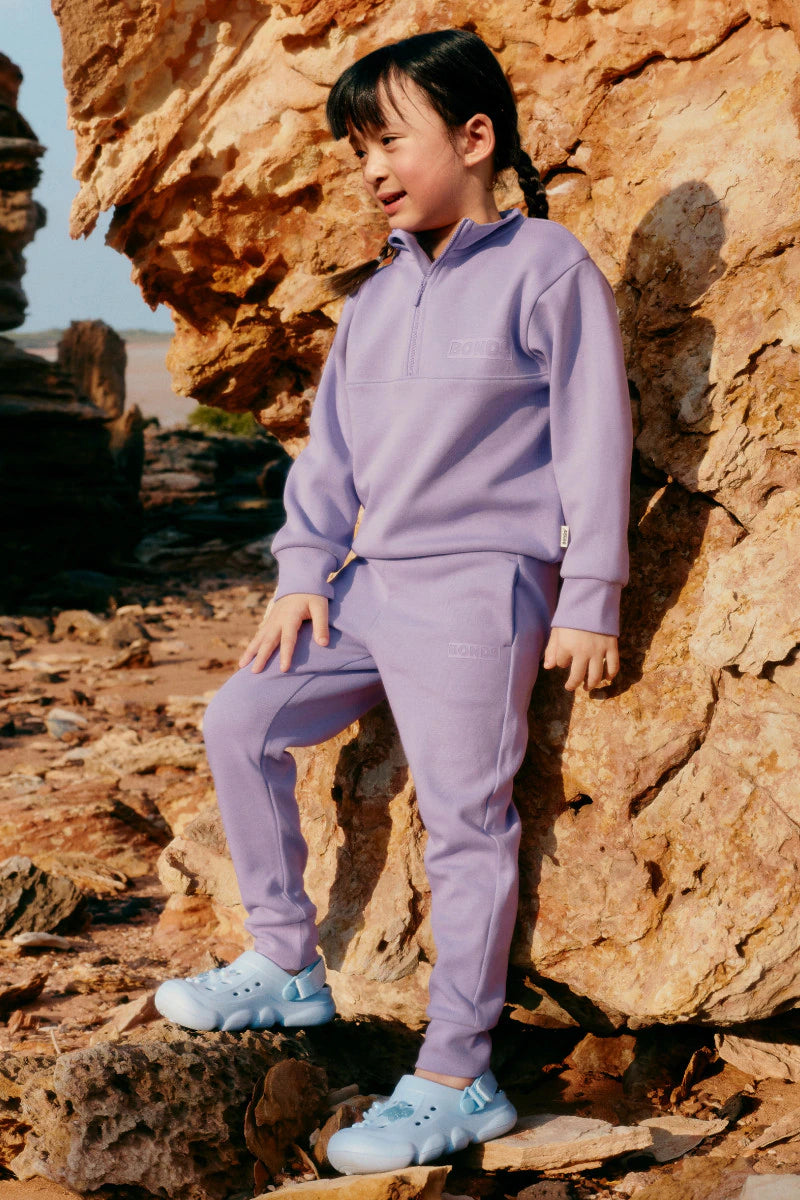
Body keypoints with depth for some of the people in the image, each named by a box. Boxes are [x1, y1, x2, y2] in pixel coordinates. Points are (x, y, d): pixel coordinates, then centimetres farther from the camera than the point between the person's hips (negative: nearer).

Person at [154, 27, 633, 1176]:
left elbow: (594, 439, -9)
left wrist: (588, 604, -11)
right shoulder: (377, 291, 14)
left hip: (479, 587, -8)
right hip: (371, 584, 8)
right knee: (241, 720, 7)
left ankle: (457, 1080, 0)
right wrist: (303, 571, 9)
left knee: (464, 823, -8)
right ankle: (287, 967, 18)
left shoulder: (547, 268, -7)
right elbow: (333, 444, 17)